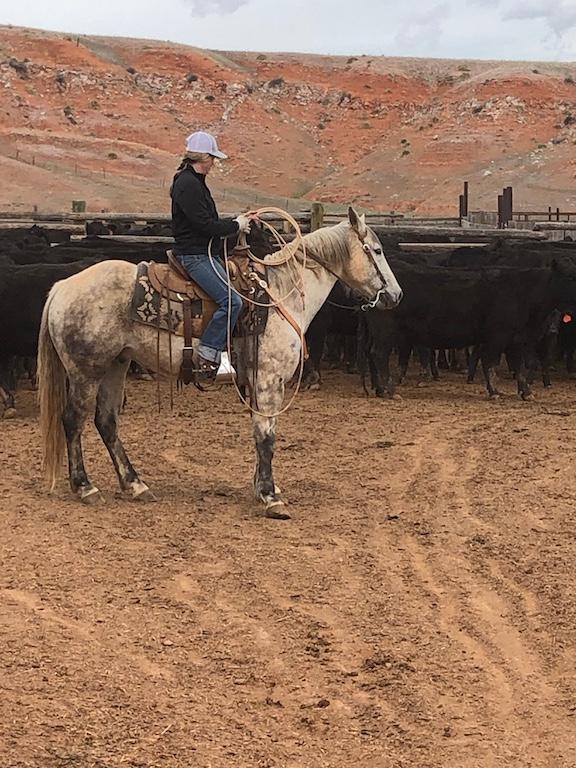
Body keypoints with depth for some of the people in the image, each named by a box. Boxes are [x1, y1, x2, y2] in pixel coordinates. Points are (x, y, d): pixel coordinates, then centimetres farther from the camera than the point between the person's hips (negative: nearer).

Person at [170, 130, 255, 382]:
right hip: (194, 255, -11)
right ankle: (206, 355, -18)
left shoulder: (195, 182, 17)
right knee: (231, 300, -22)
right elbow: (206, 225, -21)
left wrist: (237, 220, 14)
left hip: (206, 253, 11)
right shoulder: (187, 184, -16)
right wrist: (236, 226, -7)